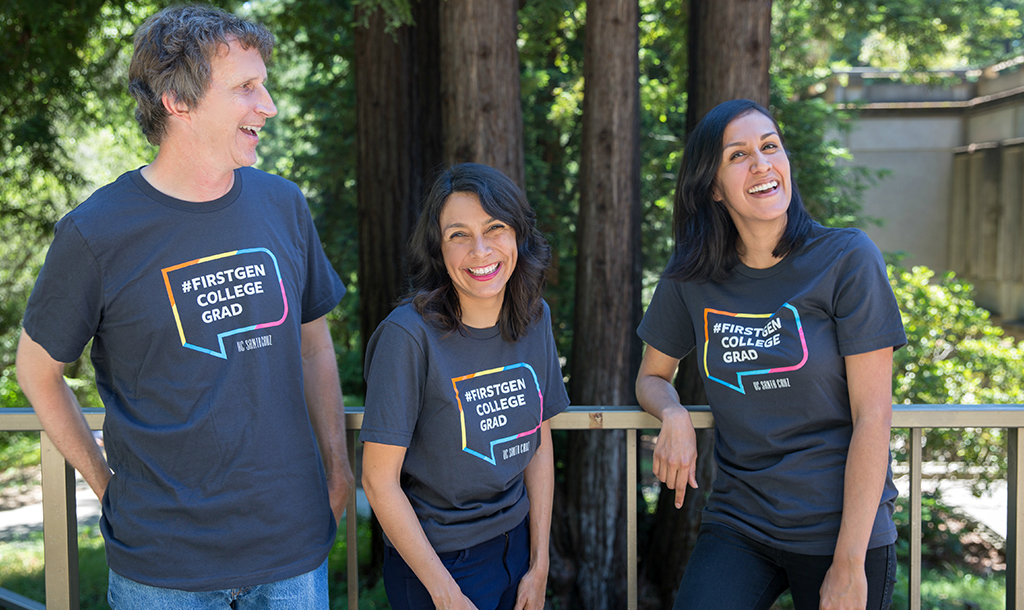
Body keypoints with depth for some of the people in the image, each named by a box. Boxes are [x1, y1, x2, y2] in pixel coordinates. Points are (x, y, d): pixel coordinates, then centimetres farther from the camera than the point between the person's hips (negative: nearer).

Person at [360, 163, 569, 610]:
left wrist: (539, 567, 2)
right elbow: (379, 480, -18)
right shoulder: (408, 334, -20)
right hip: (437, 558, -5)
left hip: (517, 544, 5)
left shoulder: (535, 319, -3)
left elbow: (540, 447, 4)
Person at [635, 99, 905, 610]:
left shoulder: (847, 258, -9)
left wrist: (848, 566, -13)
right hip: (736, 524, 2)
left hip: (840, 526, -2)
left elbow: (872, 418, -11)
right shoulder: (690, 278, 0)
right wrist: (674, 416, -10)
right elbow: (651, 377, 14)